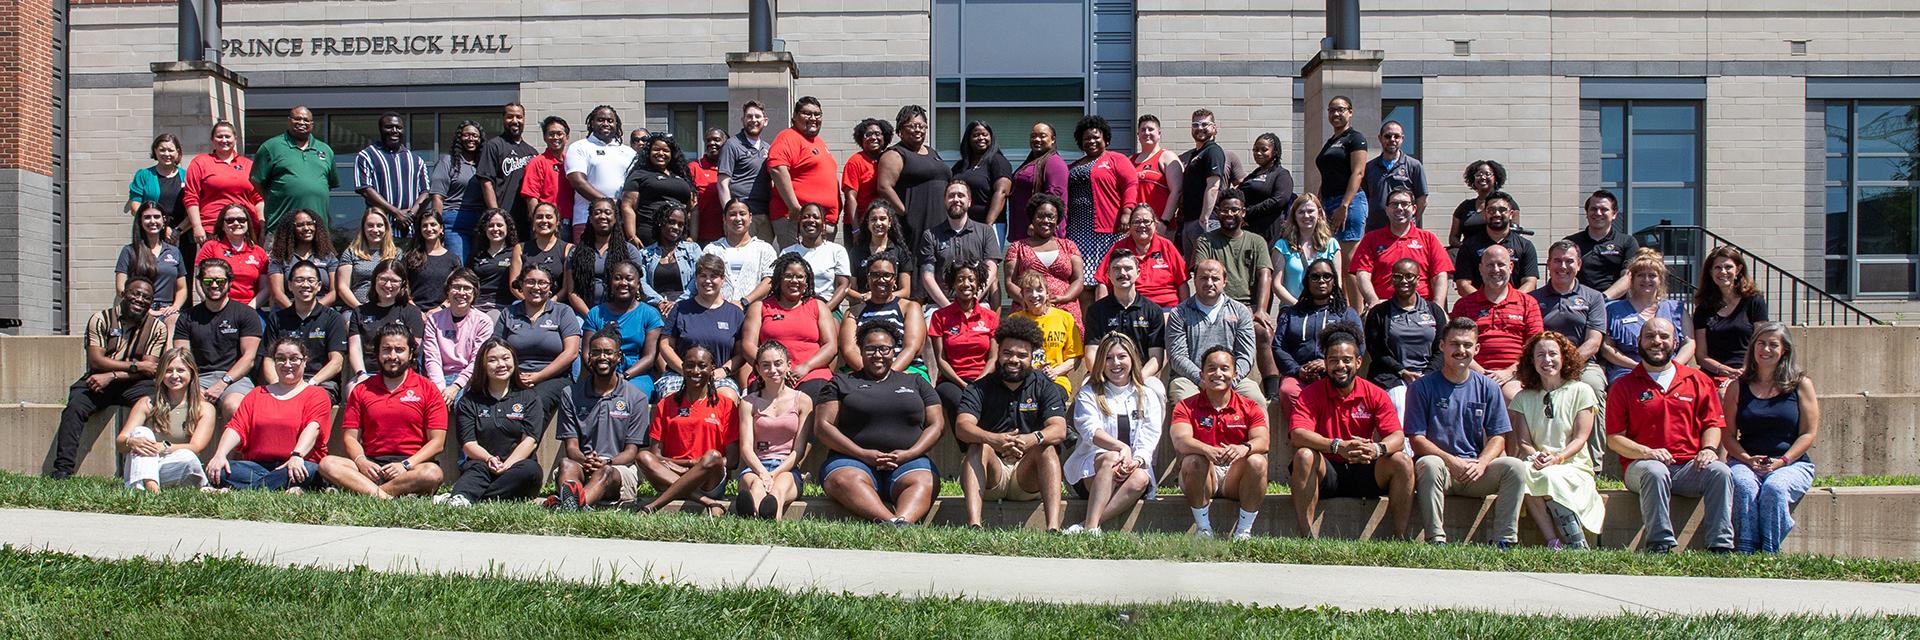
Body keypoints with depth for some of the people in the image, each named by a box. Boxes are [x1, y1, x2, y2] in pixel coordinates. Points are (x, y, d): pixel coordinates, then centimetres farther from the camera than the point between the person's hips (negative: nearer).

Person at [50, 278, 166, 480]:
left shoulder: (157, 328, 4)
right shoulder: (101, 319, 2)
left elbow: (150, 368, -6)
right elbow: (96, 361, -8)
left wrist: (111, 376, -17)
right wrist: (134, 366, -13)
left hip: (133, 384, 0)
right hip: (98, 380, 1)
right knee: (74, 408, -26)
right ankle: (63, 467, -26)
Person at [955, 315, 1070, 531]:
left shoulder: (1044, 388, 5)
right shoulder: (979, 388, 3)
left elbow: (1059, 430, -12)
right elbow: (962, 427, -16)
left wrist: (1033, 439, -37)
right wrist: (993, 439, -38)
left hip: (1028, 480, 0)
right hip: (991, 476, 0)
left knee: (1046, 448, -26)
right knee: (979, 447, -27)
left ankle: (1053, 528, -41)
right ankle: (973, 526, -46)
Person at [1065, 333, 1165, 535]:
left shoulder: (1148, 397, 15)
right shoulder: (1089, 394, 10)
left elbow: (1148, 440, 3)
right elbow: (1090, 430, -9)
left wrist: (1136, 461, -20)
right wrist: (1121, 447, -28)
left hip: (1133, 467, 2)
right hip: (1090, 468, -1)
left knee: (1140, 478, -33)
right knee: (1110, 458, -35)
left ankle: (1084, 526, -41)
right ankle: (1091, 527, -46)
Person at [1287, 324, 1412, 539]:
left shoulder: (1375, 394, 0)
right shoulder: (1311, 394, -6)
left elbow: (1398, 437, -9)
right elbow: (1297, 435, -22)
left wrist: (1377, 449, -34)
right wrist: (1339, 446, -36)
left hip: (1363, 473, 2)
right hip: (1326, 473, -2)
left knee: (1403, 462, -21)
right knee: (1304, 456, -32)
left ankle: (1399, 536, -13)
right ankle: (1306, 535, -29)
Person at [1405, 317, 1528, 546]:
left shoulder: (1488, 388, 9)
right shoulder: (1421, 387, 0)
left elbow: (1498, 437, 5)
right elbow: (1417, 439, -6)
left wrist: (1481, 463, -16)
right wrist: (1451, 461, -21)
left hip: (1476, 472, 3)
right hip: (1441, 466, -3)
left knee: (1516, 467, -22)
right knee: (1429, 465, -35)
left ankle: (1503, 540, -20)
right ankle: (1436, 540, -33)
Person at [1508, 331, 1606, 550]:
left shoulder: (1581, 391, 7)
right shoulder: (1523, 398, 14)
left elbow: (1580, 437, -3)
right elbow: (1523, 441, 4)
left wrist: (1558, 458, -21)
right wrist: (1536, 456, -20)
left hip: (1574, 465, -2)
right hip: (1537, 464, 2)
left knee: (1550, 476, -37)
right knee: (1524, 474, -35)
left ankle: (1578, 546, -31)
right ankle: (1554, 544, -39)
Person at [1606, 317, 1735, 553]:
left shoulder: (1698, 381, 16)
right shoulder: (1623, 386, 8)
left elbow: (1713, 424, 15)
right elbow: (1614, 438, 3)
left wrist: (1709, 449, -7)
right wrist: (1646, 452, -14)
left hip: (1690, 466, 2)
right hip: (1642, 465, -2)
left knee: (1720, 472, -27)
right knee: (1655, 472, -36)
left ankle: (1721, 545, -26)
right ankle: (1659, 545, -35)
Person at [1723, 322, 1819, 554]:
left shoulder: (1801, 385, 8)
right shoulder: (1738, 386, 11)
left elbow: (1809, 433, 3)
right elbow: (1728, 434, 7)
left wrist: (1781, 462, -11)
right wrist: (1748, 459, -11)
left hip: (1792, 463, -1)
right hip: (1745, 461, 1)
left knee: (1774, 487, -34)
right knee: (1744, 485, -32)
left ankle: (1770, 554, -31)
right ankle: (1745, 554, -35)